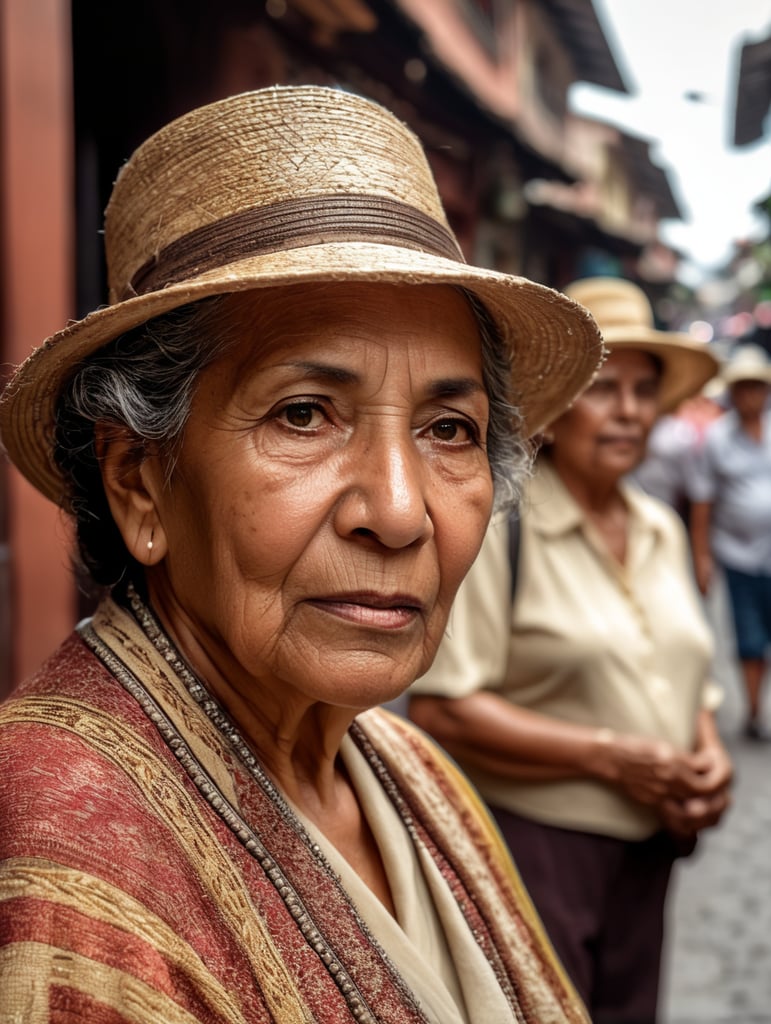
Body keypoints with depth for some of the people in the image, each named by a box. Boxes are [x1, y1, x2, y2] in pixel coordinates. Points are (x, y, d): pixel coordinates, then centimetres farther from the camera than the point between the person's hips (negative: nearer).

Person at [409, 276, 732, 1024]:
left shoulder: (662, 530, 10)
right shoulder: (497, 525, -14)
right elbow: (440, 709, -19)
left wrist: (709, 754, -1)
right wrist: (609, 756, -19)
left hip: (646, 850, 7)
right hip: (530, 844, -7)